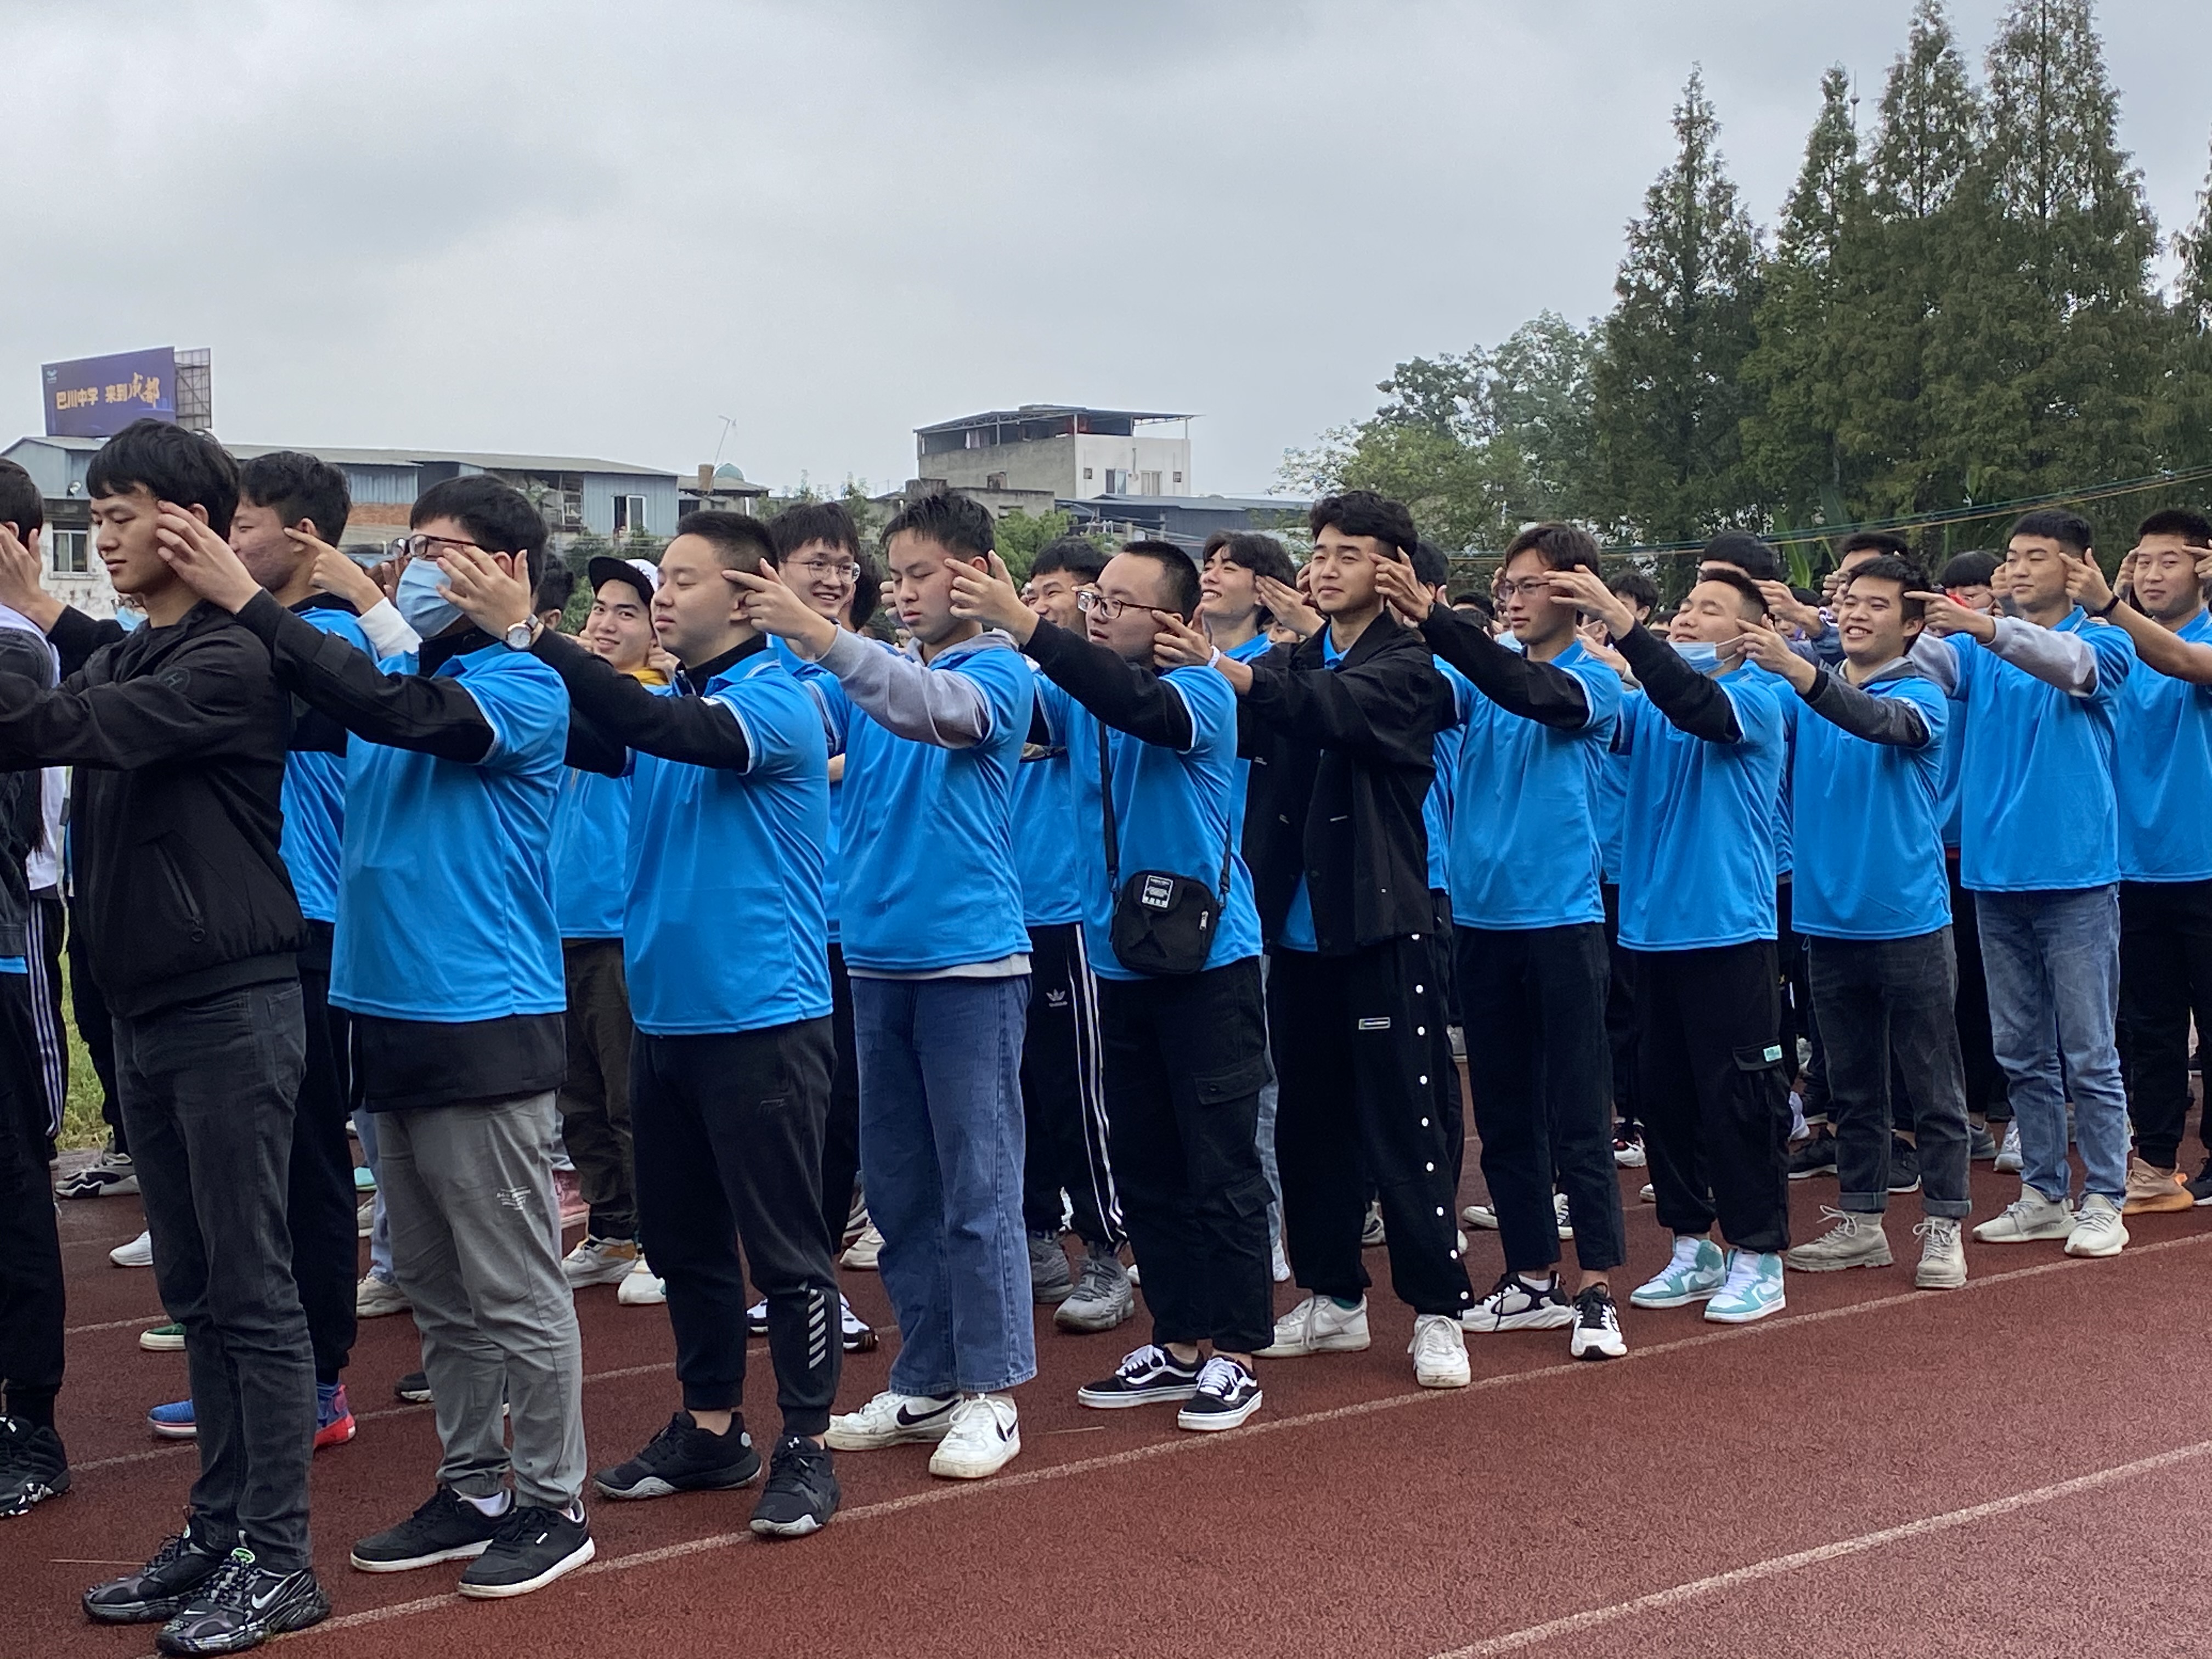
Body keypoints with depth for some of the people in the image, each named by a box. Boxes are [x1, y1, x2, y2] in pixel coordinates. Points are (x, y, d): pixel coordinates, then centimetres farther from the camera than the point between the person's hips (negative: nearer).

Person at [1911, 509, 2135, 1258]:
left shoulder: (2103, 642, -2)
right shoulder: (1977, 649, 12)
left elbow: (2070, 663, -25)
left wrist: (1987, 629, -42)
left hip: (2075, 874, -4)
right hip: (1995, 872, 4)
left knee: (2088, 1053, 0)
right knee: (2022, 1054, 11)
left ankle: (2103, 1201, 7)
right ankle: (2043, 1195, 20)